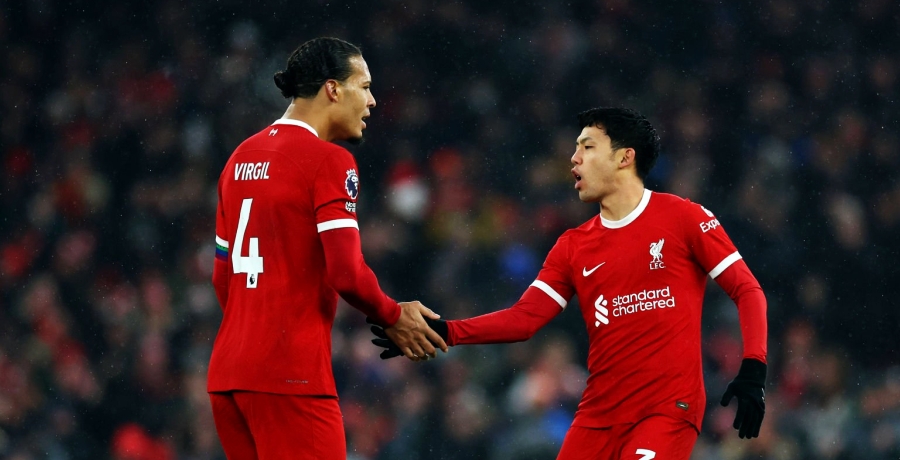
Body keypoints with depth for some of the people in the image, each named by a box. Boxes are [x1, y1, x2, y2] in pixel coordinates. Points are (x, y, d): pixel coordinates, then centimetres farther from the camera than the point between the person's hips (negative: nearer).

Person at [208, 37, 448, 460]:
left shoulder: (241, 158, 14)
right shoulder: (329, 160, -9)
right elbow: (347, 274, -16)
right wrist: (395, 318, 0)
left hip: (227, 373, 8)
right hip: (291, 376, -8)